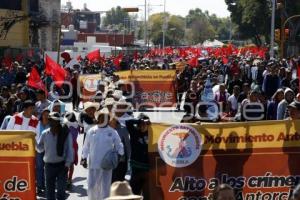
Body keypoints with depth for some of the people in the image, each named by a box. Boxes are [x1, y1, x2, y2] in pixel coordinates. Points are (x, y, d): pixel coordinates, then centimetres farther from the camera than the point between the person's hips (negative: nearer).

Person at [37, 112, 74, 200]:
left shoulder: (66, 133, -8)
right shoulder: (45, 134, -1)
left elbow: (69, 149, -4)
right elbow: (40, 148, 6)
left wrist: (68, 163, -11)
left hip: (62, 165, -2)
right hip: (49, 165, 3)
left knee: (61, 190, -3)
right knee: (49, 189, 10)